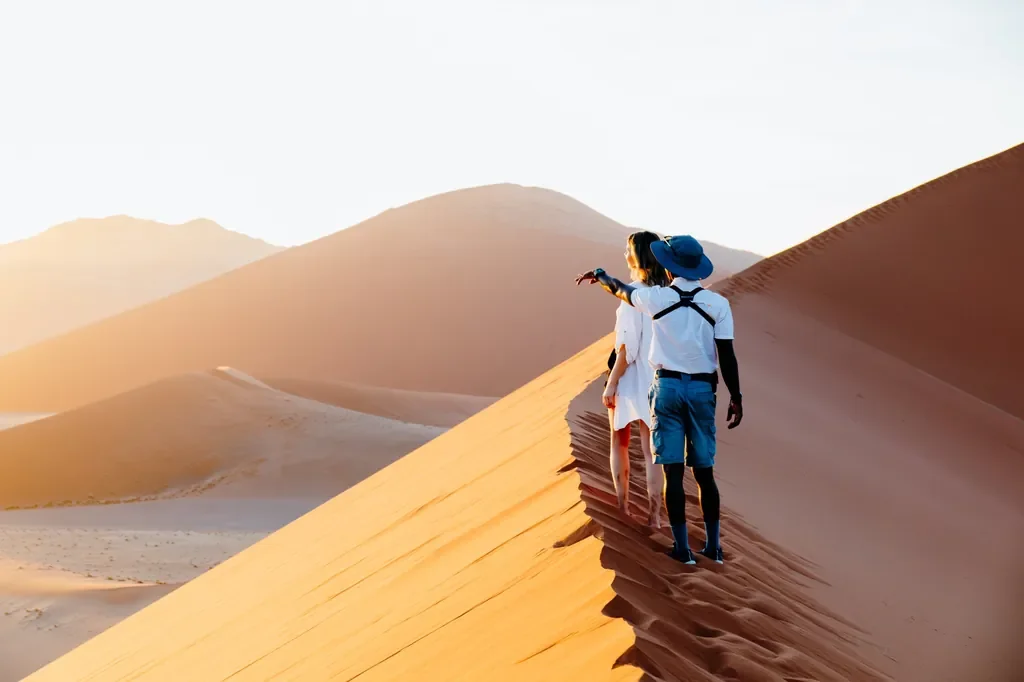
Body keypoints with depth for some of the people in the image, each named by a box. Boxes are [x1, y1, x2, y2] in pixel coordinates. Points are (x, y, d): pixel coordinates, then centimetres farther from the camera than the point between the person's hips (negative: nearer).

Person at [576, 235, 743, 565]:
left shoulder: (656, 297, -3)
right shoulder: (717, 303, -3)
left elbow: (620, 290, 17)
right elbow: (727, 356, -5)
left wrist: (599, 275, 38)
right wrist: (735, 397, 4)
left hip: (667, 386, -1)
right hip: (702, 389, 1)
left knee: (673, 471, 0)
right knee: (704, 471, 10)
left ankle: (683, 547, 0)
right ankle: (714, 546, 12)